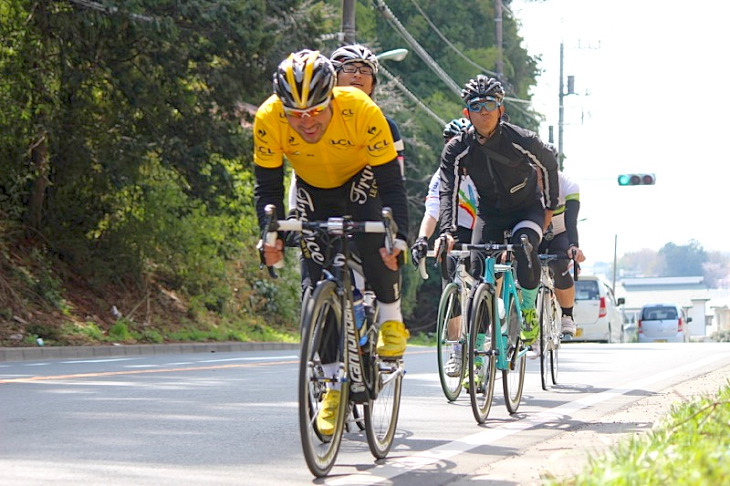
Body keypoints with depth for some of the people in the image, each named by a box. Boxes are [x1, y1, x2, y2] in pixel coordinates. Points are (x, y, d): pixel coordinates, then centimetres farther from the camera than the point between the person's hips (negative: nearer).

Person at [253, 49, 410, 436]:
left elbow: (392, 184, -29)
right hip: (313, 191, 2)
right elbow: (267, 186, -19)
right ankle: (335, 386, 2)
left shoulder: (363, 112, -35)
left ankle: (391, 319, -6)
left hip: (361, 182, -2)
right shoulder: (268, 119, -30)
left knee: (374, 242, -32)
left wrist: (399, 237, -42)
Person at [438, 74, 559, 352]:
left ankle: (528, 309, -6)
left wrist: (550, 207, 2)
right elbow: (448, 192, -20)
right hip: (490, 213, 2)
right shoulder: (457, 149, -16)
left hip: (527, 209, -2)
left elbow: (549, 165, -2)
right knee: (479, 275, -11)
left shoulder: (522, 141, -20)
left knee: (524, 247, -34)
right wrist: (448, 232, -34)